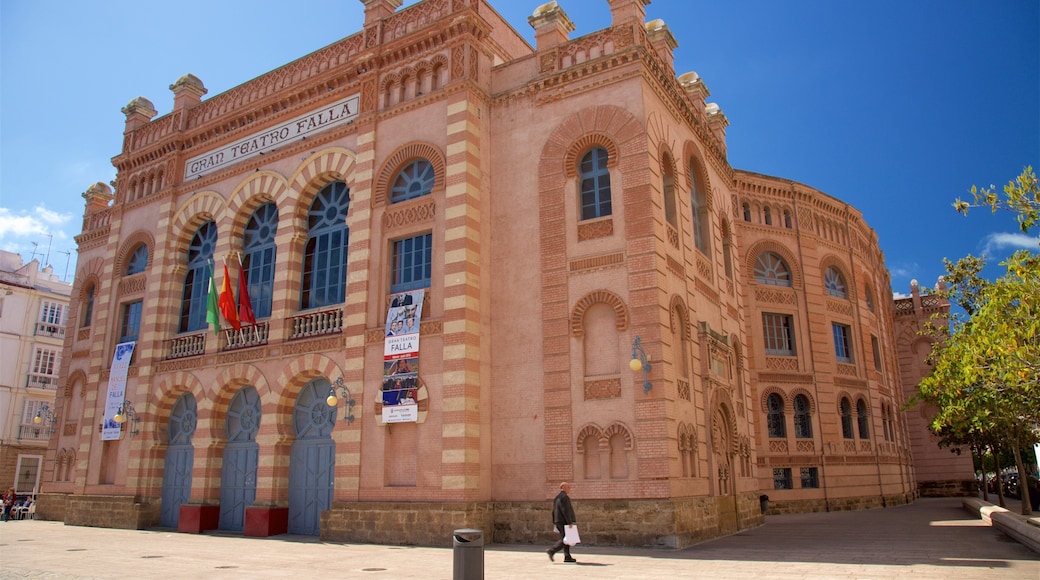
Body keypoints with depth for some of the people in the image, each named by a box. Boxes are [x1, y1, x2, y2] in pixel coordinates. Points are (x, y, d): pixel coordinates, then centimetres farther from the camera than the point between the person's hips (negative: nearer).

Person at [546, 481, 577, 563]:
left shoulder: (557, 497, 16)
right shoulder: (564, 497, -14)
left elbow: (554, 511, 19)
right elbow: (565, 510, -21)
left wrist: (554, 522, 21)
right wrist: (569, 522, -20)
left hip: (558, 521, 10)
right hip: (564, 521, -10)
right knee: (564, 539, -8)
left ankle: (567, 557, 12)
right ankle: (551, 551, -13)